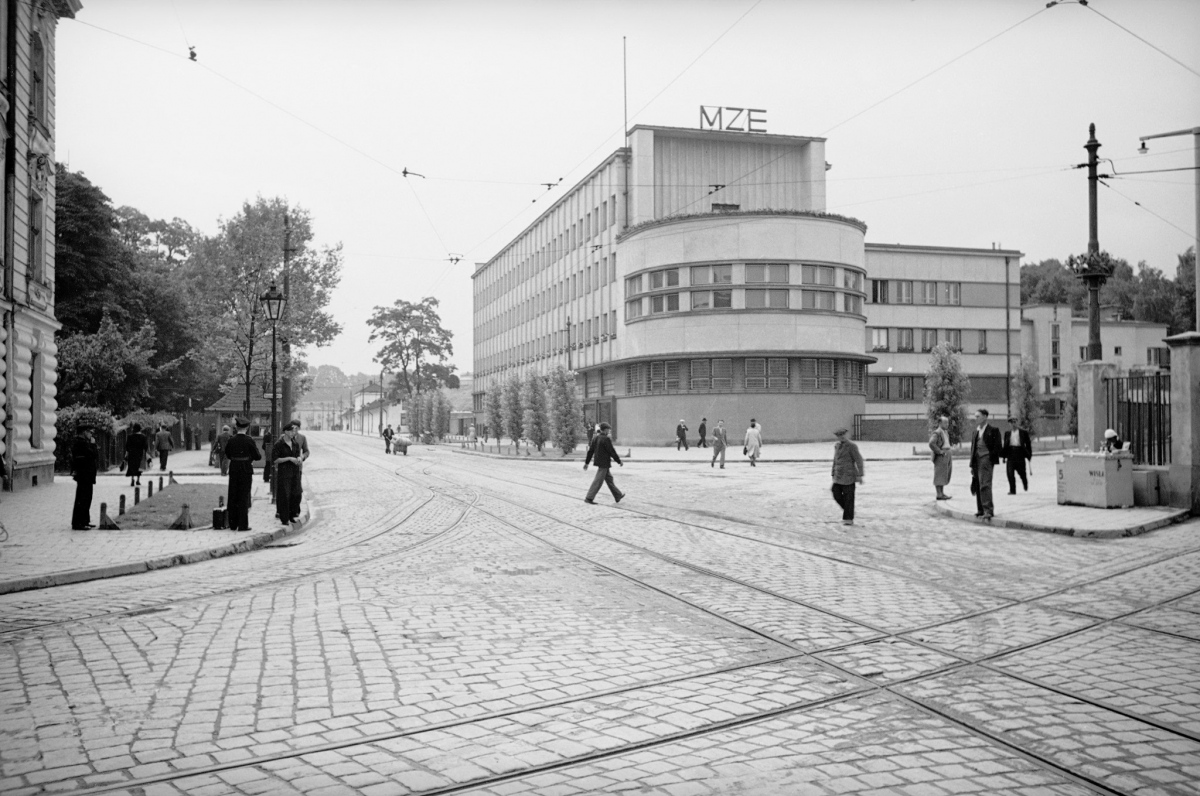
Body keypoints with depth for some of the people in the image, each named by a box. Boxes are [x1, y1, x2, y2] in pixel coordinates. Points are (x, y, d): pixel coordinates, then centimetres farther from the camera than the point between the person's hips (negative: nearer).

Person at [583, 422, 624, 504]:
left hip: (599, 462, 9)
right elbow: (612, 451, -16)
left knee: (609, 479, 18)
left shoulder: (596, 438, 7)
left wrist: (587, 462, 16)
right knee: (598, 481, -5)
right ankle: (589, 498, -4)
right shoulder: (606, 439, -18)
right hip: (604, 463, -9)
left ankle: (618, 496, 28)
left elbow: (590, 450, 10)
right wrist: (619, 461, -5)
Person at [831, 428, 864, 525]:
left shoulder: (851, 446, -9)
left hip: (849, 476, -6)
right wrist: (833, 475, 19)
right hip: (839, 476, 7)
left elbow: (859, 460, -10)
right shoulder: (837, 446, 13)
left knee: (848, 497, -2)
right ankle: (848, 512, 22)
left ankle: (849, 519, 6)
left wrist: (859, 475, -14)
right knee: (837, 495, 2)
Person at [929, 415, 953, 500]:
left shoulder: (945, 432, 16)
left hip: (947, 455, 10)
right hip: (940, 457, -10)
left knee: (945, 475, 14)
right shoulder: (937, 432, -15)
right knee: (939, 475, -6)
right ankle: (939, 494, -3)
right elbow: (931, 443, -27)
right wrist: (939, 451, -21)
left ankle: (941, 493, 21)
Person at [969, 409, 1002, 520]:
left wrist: (991, 459, -12)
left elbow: (998, 447, -4)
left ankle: (989, 510, -15)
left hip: (986, 459, -7)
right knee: (977, 486, 7)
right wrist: (972, 464, 15)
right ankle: (981, 509, 15)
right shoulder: (976, 431, 19)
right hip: (976, 460, 7)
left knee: (985, 485, -15)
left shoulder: (993, 430, 0)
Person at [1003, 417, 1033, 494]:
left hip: (1020, 454, -2)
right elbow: (1005, 445, 13)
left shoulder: (1023, 432, 1)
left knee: (1022, 473, 7)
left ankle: (1026, 485, 38)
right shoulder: (1007, 433, 9)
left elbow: (1028, 444, 5)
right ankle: (1012, 490, -3)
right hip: (1010, 455, 2)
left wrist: (1029, 455, 2)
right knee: (1010, 473, -9)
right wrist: (1004, 456, 11)